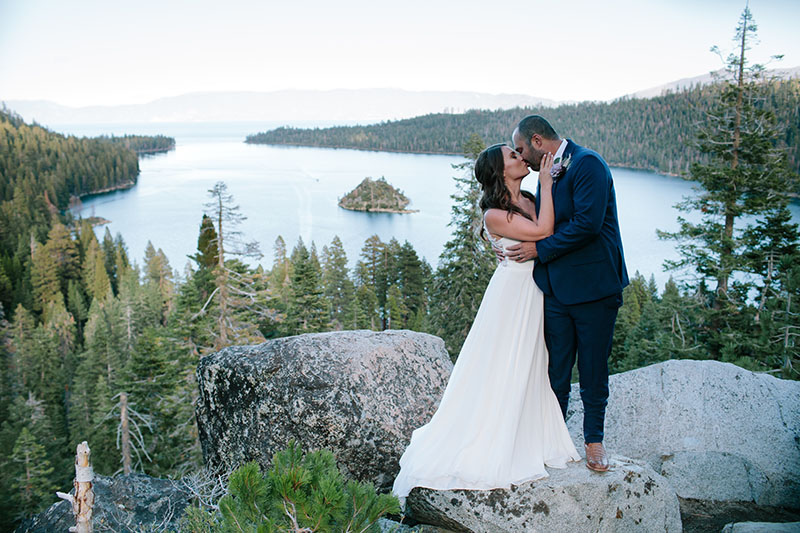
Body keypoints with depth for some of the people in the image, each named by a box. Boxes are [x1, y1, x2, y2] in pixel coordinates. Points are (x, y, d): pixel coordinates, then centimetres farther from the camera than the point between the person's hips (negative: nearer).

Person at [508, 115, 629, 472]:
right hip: (556, 290, 7)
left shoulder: (587, 164, -12)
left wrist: (539, 248, -15)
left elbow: (587, 223, -23)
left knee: (594, 370, 7)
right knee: (555, 370, 11)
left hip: (593, 288, -7)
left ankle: (593, 439, 25)